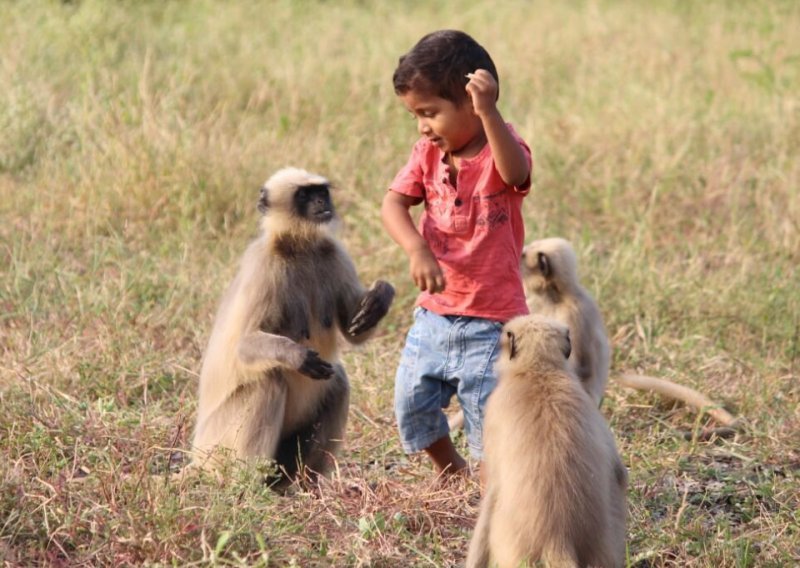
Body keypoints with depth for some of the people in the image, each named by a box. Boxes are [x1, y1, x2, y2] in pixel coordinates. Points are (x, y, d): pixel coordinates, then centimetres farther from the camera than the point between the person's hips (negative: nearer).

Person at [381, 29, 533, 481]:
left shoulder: (502, 150, -15)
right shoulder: (429, 153, 2)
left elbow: (514, 173, -40)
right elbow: (395, 203, -8)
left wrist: (488, 112, -57)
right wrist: (416, 249, -28)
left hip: (491, 320, -6)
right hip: (434, 312, 6)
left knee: (489, 421, -4)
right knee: (411, 405, 13)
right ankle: (451, 474, 38)